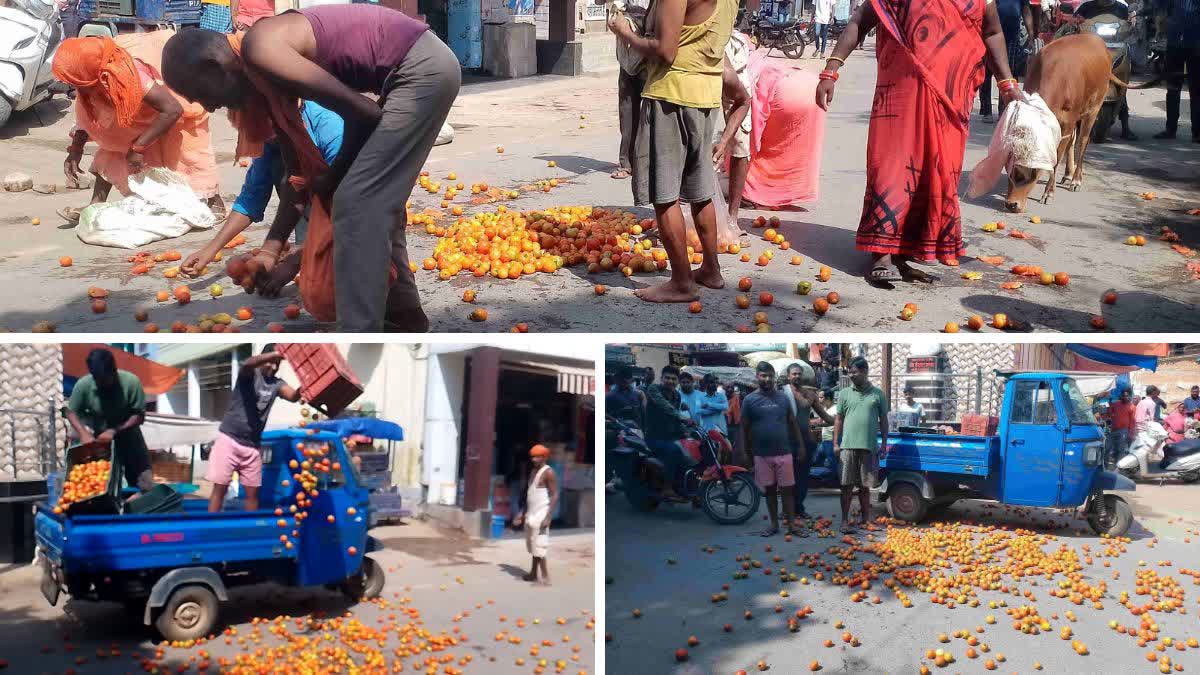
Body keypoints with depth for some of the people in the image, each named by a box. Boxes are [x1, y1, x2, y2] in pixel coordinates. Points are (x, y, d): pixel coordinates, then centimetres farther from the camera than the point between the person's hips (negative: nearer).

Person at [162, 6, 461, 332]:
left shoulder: (260, 51, -16)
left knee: (356, 203, -9)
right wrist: (271, 249, 18)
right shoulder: (259, 74, 13)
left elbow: (363, 113, -16)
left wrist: (333, 176, 0)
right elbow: (300, 166, 18)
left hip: (421, 70, -10)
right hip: (423, 68, 10)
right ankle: (404, 312, 33)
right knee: (377, 201, 19)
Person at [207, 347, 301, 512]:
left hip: (252, 446, 5)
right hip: (229, 439, -5)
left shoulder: (277, 384, 4)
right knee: (220, 487, -2)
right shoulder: (250, 374, -8)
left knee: (252, 492, 8)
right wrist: (277, 353, -50)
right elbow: (248, 363, -34)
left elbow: (294, 396, -17)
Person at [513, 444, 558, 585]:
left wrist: (548, 517, -22)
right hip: (531, 514, 9)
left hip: (541, 515, -9)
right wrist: (523, 513, 19)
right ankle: (533, 574, 21)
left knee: (539, 546, -10)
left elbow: (555, 496, -16)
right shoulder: (533, 471, 14)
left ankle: (546, 578, -7)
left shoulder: (548, 473, -13)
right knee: (533, 545, 13)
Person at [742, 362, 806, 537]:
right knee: (770, 490, 8)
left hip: (784, 452, 0)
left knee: (787, 489, 1)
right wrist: (747, 453, 2)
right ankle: (774, 524, 17)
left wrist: (799, 445, 5)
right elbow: (745, 428, 3)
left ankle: (791, 525, 5)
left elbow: (793, 423, 9)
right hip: (762, 454, 0)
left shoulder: (783, 397, 4)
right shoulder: (750, 400, 0)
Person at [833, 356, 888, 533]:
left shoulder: (878, 394, 6)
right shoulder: (844, 394, 7)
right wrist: (836, 443, 3)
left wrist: (884, 443, 5)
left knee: (865, 485, 8)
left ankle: (865, 518, 19)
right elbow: (839, 419, 9)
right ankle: (845, 520, 2)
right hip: (848, 445, 0)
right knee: (847, 485, -1)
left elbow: (883, 420, 10)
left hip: (869, 446, 0)